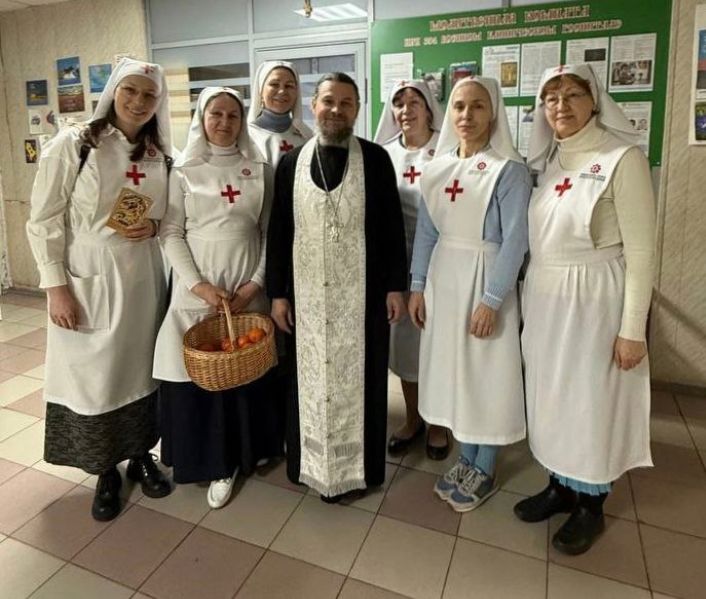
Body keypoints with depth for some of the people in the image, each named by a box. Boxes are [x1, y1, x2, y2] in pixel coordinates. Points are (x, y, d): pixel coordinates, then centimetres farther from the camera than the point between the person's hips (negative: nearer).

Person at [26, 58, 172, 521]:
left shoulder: (160, 157, 6)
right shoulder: (71, 145, -7)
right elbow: (44, 223, -7)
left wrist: (153, 226, -8)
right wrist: (56, 286, -12)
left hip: (144, 278, 4)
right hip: (88, 280, -3)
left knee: (141, 370, 13)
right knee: (93, 376, 6)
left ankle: (141, 456, 34)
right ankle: (106, 472, 26)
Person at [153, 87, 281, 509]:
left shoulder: (260, 171, 5)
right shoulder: (184, 171, 3)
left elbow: (270, 233, 4)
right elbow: (171, 233, -1)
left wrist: (257, 283, -8)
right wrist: (198, 284, -12)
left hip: (248, 290, 1)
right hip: (197, 291, 0)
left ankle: (244, 452, 27)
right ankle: (217, 462, 17)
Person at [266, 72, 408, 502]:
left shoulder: (376, 158, 0)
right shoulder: (292, 162, 4)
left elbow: (393, 226, 0)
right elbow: (278, 231, 4)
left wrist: (396, 285, -3)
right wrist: (277, 292, 1)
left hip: (362, 294, -1)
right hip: (308, 294, 2)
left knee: (359, 380, 9)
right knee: (311, 382, 10)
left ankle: (358, 465, 27)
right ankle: (316, 463, 29)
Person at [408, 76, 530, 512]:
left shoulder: (509, 169, -9)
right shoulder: (438, 167, 6)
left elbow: (515, 240, -14)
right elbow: (426, 231, 8)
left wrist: (491, 300, -17)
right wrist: (417, 285, 4)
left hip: (485, 280, -5)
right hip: (443, 279, 6)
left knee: (487, 374, 5)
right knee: (453, 370, 12)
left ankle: (485, 471, 24)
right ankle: (467, 460, 31)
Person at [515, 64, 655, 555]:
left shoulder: (623, 158, -11)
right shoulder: (545, 161, 8)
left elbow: (640, 251, -13)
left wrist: (633, 328, -15)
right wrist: (530, 295, 9)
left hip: (593, 299, -6)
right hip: (544, 298, 6)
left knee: (591, 399, 7)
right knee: (550, 394, 15)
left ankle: (591, 505, 28)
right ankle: (559, 485, 36)